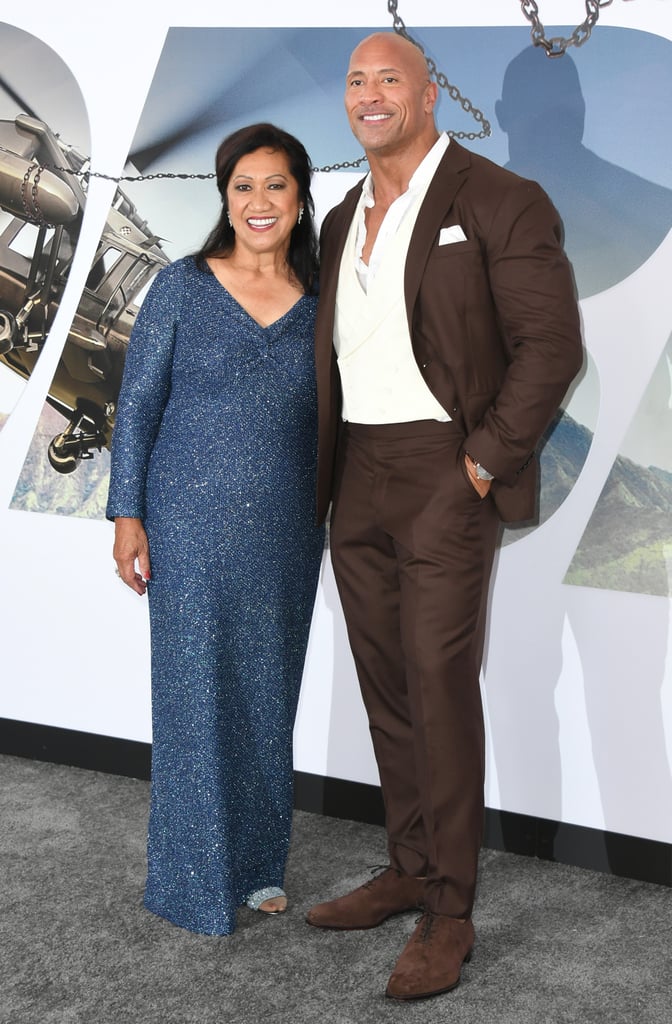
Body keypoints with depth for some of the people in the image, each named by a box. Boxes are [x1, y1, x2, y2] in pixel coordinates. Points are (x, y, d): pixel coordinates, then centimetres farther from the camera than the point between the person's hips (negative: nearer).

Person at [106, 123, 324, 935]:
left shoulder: (319, 303, 4)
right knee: (197, 693, 2)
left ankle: (258, 864, 27)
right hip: (194, 525, -3)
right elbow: (138, 404, -2)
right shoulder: (181, 288, -3)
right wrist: (127, 515, -7)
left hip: (286, 531, 3)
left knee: (269, 693, 11)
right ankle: (196, 883, 16)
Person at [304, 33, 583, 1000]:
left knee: (440, 682, -7)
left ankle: (449, 913, 4)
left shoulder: (499, 201, -6)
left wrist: (486, 461, -14)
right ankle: (409, 868, 26)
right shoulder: (344, 219, 16)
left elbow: (552, 342, -11)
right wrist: (325, 470, 12)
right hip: (356, 476, 7)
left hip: (443, 471, -7)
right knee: (384, 681, 12)